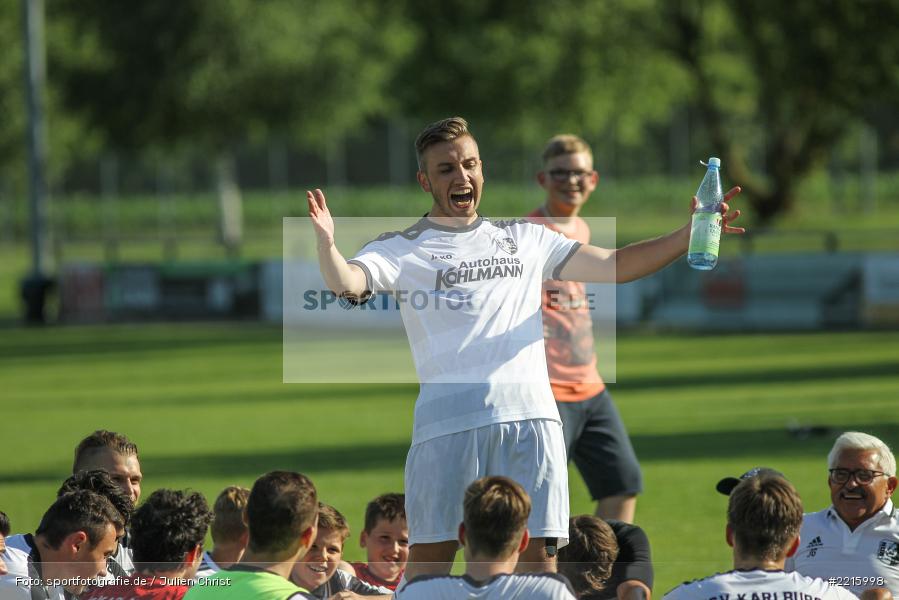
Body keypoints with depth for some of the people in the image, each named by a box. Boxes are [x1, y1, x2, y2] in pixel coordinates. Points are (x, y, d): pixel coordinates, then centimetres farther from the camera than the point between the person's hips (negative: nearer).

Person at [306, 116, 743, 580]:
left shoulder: (525, 239, 22)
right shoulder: (402, 249, 9)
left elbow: (614, 266, 25)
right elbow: (346, 284, -9)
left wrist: (688, 236, 14)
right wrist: (326, 244, -31)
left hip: (531, 415, 3)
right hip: (449, 417, -3)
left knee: (538, 555, -1)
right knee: (430, 556, -5)